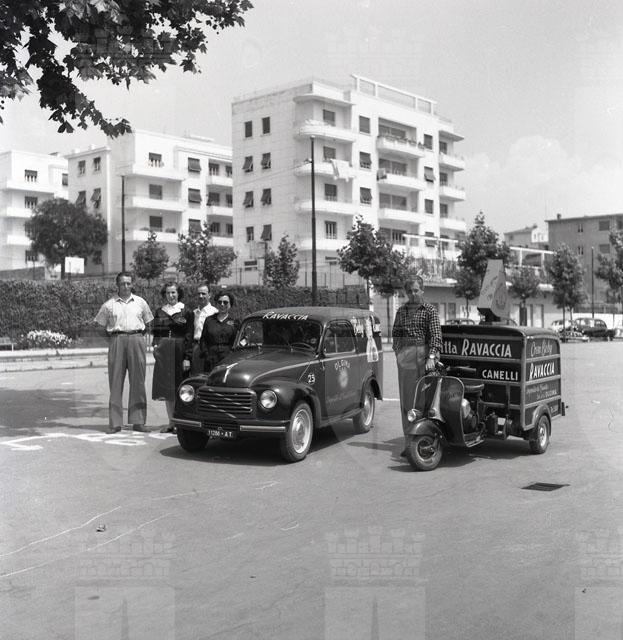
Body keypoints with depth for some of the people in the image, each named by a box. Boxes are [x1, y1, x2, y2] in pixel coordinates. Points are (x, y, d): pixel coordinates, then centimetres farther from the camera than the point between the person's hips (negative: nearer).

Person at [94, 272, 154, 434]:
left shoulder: (140, 302, 12)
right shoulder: (109, 304, 8)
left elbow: (147, 322, 19)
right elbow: (101, 325, 12)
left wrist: (138, 334, 9)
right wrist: (113, 335, 3)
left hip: (137, 340, 1)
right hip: (116, 341, -1)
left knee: (138, 381, 2)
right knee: (116, 381, -2)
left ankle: (138, 421, 8)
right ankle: (115, 422, 2)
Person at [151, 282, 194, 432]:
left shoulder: (186, 312, 0)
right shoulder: (159, 311, 12)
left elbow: (189, 336, -4)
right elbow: (155, 331, 16)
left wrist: (187, 357, -10)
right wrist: (156, 345, -3)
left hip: (179, 351, -4)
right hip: (163, 352, 4)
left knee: (179, 387, -2)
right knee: (166, 387, 6)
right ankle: (171, 422, 13)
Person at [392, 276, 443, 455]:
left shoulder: (430, 310, 2)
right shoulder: (401, 311, 17)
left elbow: (436, 335, -8)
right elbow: (395, 333, 25)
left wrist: (432, 357, -21)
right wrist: (398, 351, 9)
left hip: (424, 354, -5)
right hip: (405, 357, 5)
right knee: (406, 400, 5)